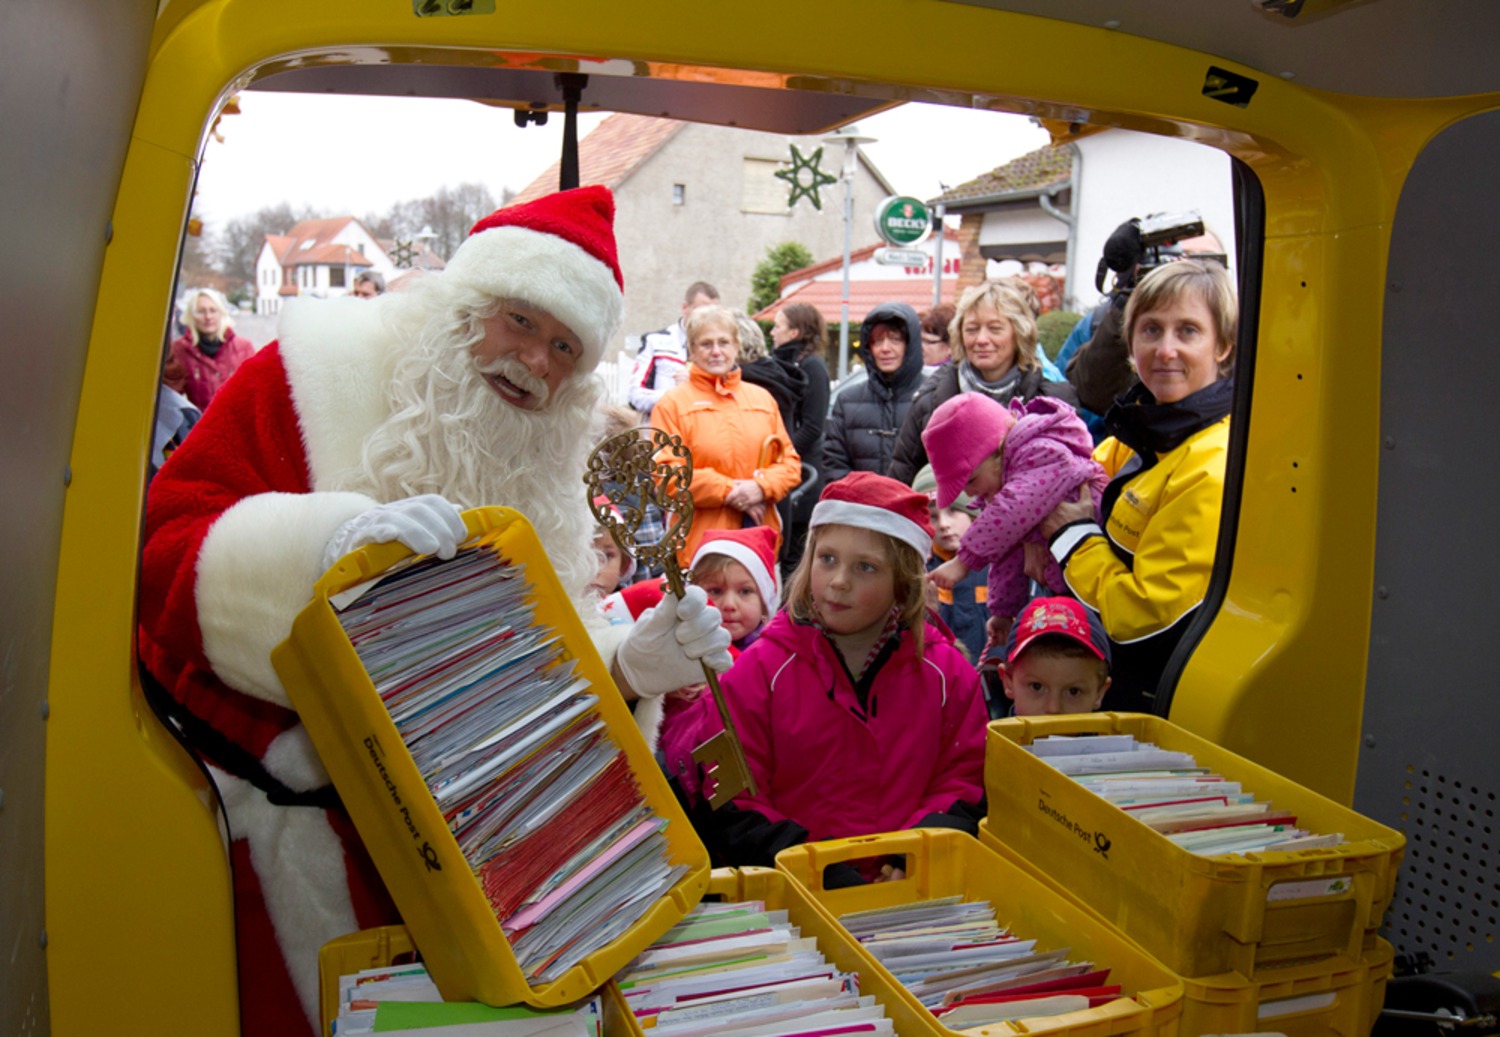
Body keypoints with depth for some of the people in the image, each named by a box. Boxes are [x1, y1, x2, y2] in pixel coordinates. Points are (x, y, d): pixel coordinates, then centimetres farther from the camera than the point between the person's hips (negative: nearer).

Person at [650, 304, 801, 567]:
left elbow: (790, 461, 14)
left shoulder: (763, 399, 16)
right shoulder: (672, 404, 3)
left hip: (760, 540, 4)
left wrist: (761, 486, -8)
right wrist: (729, 492, -11)